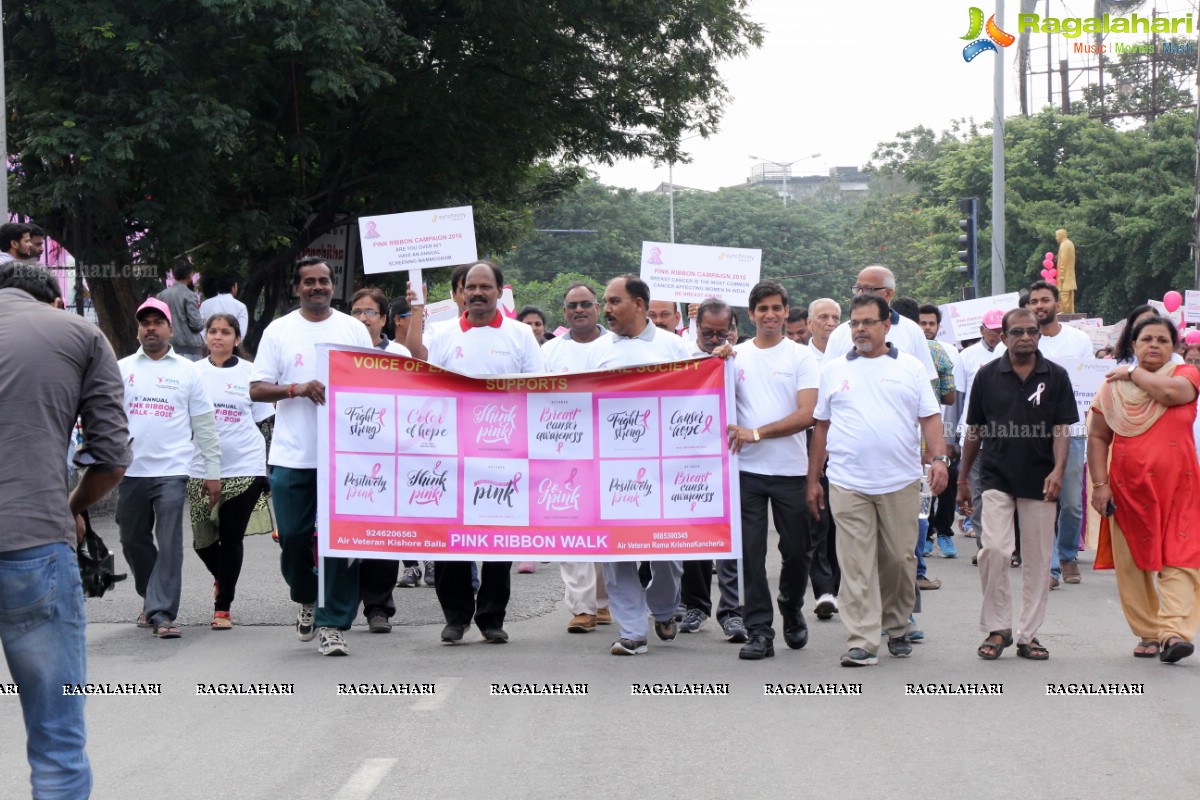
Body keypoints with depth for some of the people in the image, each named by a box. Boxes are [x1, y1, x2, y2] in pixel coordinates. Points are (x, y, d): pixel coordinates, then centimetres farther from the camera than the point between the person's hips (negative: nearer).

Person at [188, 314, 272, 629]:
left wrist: (269, 468, 6)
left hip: (244, 467, -1)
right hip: (202, 469, 2)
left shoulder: (250, 373, 5)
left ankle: (222, 608, 6)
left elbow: (264, 420, 9)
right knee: (203, 539, 2)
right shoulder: (194, 373, 7)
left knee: (232, 537, -2)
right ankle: (222, 578, 34)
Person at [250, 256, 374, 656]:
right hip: (292, 455, 0)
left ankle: (331, 623, 1)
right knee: (293, 537, 5)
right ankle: (306, 598, 33)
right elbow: (256, 389, 2)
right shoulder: (279, 331, 7)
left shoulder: (354, 329, 9)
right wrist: (297, 389, -14)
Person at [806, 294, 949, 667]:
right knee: (856, 564, -5)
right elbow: (821, 427, 13)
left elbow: (929, 419, 6)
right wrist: (812, 480, 11)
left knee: (900, 559, 6)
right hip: (848, 483, 0)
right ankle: (861, 642, -5)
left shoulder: (911, 368, 9)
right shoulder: (833, 370, 11)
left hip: (901, 482, 0)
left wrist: (938, 458, -10)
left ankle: (897, 629, 25)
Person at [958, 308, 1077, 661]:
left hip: (1039, 482, 1)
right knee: (993, 550, -14)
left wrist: (1058, 470, -16)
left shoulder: (1056, 376, 3)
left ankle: (1029, 635, 14)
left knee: (1037, 560, 4)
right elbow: (974, 430, 11)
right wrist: (962, 479, 12)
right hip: (997, 477, 0)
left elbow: (1062, 429, 0)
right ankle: (997, 628, 0)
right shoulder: (988, 376, 4)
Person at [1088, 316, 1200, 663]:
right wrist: (1099, 484, -3)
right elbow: (1097, 437, 7)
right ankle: (1148, 633, 12)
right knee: (1132, 563, 3)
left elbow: (1171, 392, -19)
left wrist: (1133, 374, -3)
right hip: (1128, 487, 2)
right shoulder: (1114, 386, 9)